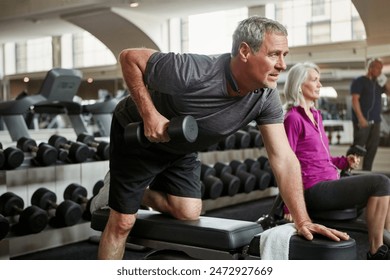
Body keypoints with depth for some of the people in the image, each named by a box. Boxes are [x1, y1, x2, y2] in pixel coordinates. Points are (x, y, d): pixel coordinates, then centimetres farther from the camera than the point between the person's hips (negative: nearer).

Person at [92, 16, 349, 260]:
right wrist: (150, 114, -33)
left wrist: (303, 221, -26)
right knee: (123, 222, -3)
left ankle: (139, 193, 24)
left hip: (181, 148, 5)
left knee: (188, 212, -1)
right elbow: (130, 58, -25)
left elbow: (284, 159, -20)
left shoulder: (267, 97, -21)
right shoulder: (192, 73, -38)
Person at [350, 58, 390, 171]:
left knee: (372, 147, 5)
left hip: (375, 121, 7)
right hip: (363, 120, -7)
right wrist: (360, 118, -21)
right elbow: (355, 100, -12)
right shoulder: (359, 81, -3)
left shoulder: (378, 83, 18)